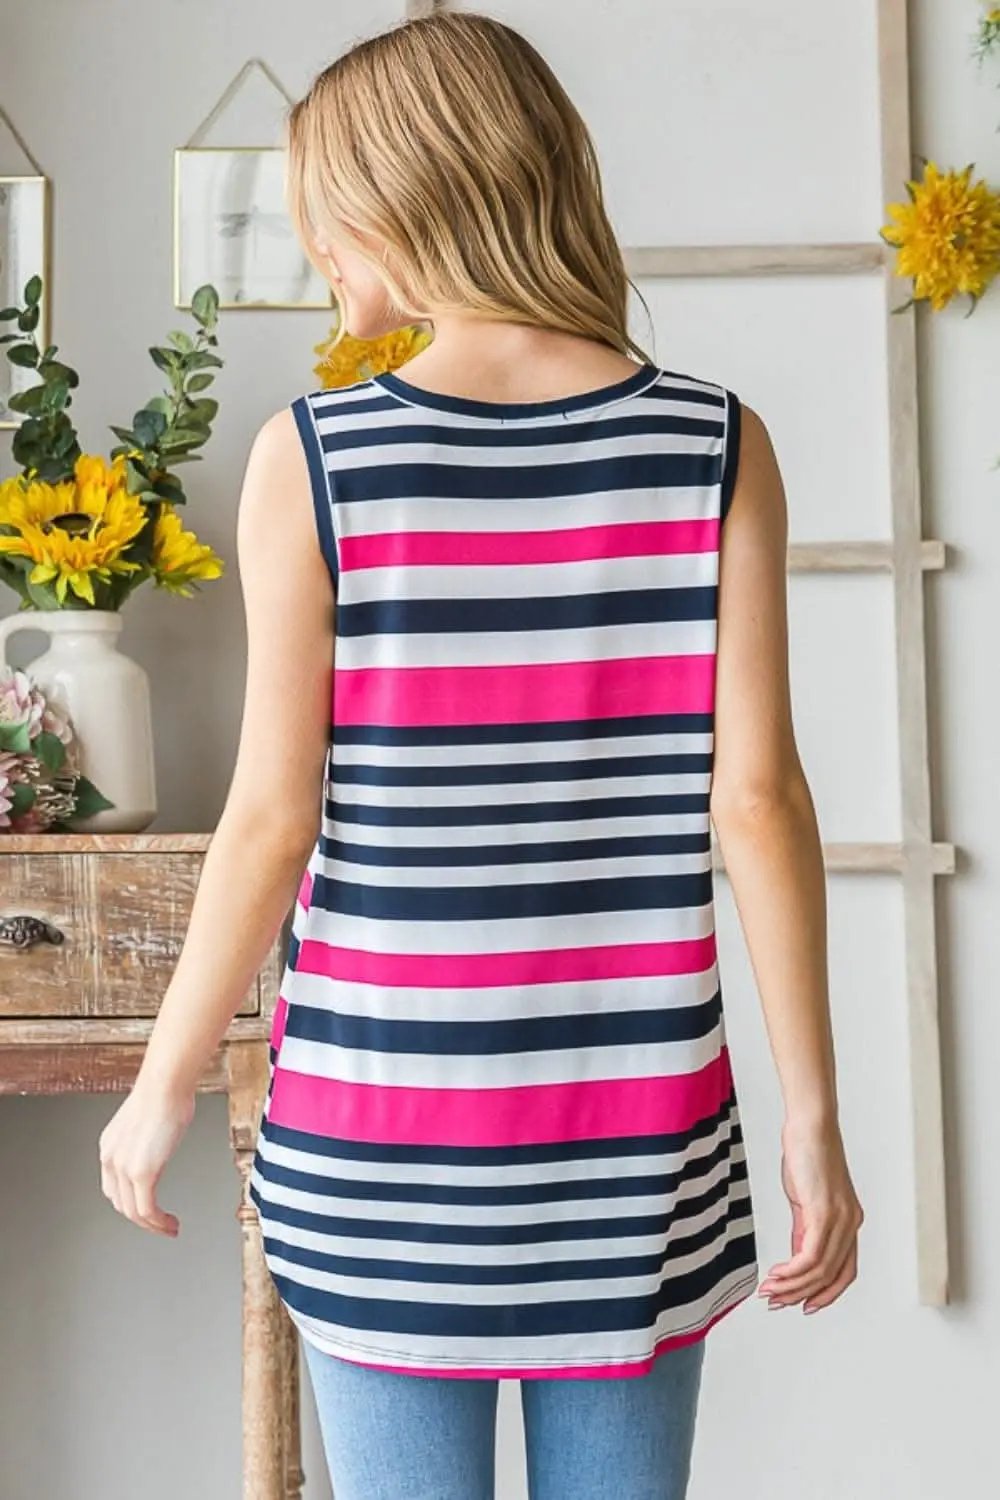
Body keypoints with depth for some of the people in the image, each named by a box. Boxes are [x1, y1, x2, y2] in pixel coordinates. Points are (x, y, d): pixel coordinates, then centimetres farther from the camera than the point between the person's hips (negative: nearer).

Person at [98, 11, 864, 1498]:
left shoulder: (315, 454, -8)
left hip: (382, 1113, -1)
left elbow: (275, 817, -8)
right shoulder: (715, 444, -3)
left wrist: (163, 1090, 5)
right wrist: (812, 1117, 1)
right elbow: (756, 798, -6)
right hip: (638, 1121, 2)